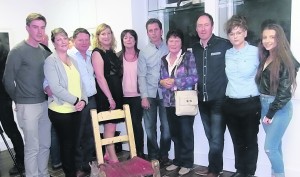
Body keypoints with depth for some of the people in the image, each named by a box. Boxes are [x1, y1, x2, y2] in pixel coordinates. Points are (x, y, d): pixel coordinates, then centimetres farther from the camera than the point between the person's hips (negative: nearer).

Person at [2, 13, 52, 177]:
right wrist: (19, 101, 2)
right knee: (32, 147, 2)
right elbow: (8, 80, -6)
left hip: (45, 104, 6)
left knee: (45, 144, 14)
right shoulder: (18, 51, -9)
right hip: (28, 106, -6)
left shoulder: (45, 51, 8)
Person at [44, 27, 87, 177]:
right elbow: (55, 87, -17)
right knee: (66, 143, 6)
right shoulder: (51, 61, -8)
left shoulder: (72, 60, 12)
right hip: (60, 110, -5)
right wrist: (75, 101, -16)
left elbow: (79, 83, 11)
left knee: (73, 142, 13)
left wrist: (83, 100, -6)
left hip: (76, 110, 5)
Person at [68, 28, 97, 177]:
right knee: (77, 136, 5)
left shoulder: (91, 56, 12)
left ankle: (87, 164, 30)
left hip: (91, 100, 7)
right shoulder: (68, 55, -8)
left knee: (90, 135, 15)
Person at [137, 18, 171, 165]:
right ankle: (153, 156, 22)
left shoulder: (169, 49, 3)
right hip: (150, 94, 1)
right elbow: (141, 76, 0)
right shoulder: (144, 52, 3)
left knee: (166, 126, 5)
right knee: (150, 127, 6)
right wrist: (144, 96, -7)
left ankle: (164, 155, 23)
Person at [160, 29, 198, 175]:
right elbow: (161, 79, 15)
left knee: (186, 133, 3)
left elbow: (194, 78, -13)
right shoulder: (164, 59, 11)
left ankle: (187, 163, 19)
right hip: (169, 102, 5)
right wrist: (162, 82, -9)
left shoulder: (188, 56, -4)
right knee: (174, 133, 13)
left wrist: (174, 81, -18)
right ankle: (177, 160, 29)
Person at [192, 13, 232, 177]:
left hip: (219, 99, -5)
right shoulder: (194, 49, 7)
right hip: (202, 99, 5)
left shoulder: (224, 45, -10)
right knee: (210, 137, 16)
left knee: (216, 137, 2)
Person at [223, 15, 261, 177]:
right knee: (237, 141, 15)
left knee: (250, 140, 8)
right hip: (230, 104, 4)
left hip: (251, 104, -3)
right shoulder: (227, 54, 5)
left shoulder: (256, 52, -6)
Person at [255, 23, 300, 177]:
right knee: (275, 145, 15)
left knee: (269, 147, -4)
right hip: (265, 105, 7)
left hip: (280, 108, -7)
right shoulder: (265, 59, 9)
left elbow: (285, 91, -17)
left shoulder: (285, 61, -13)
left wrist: (271, 113, -15)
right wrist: (265, 111, 2)